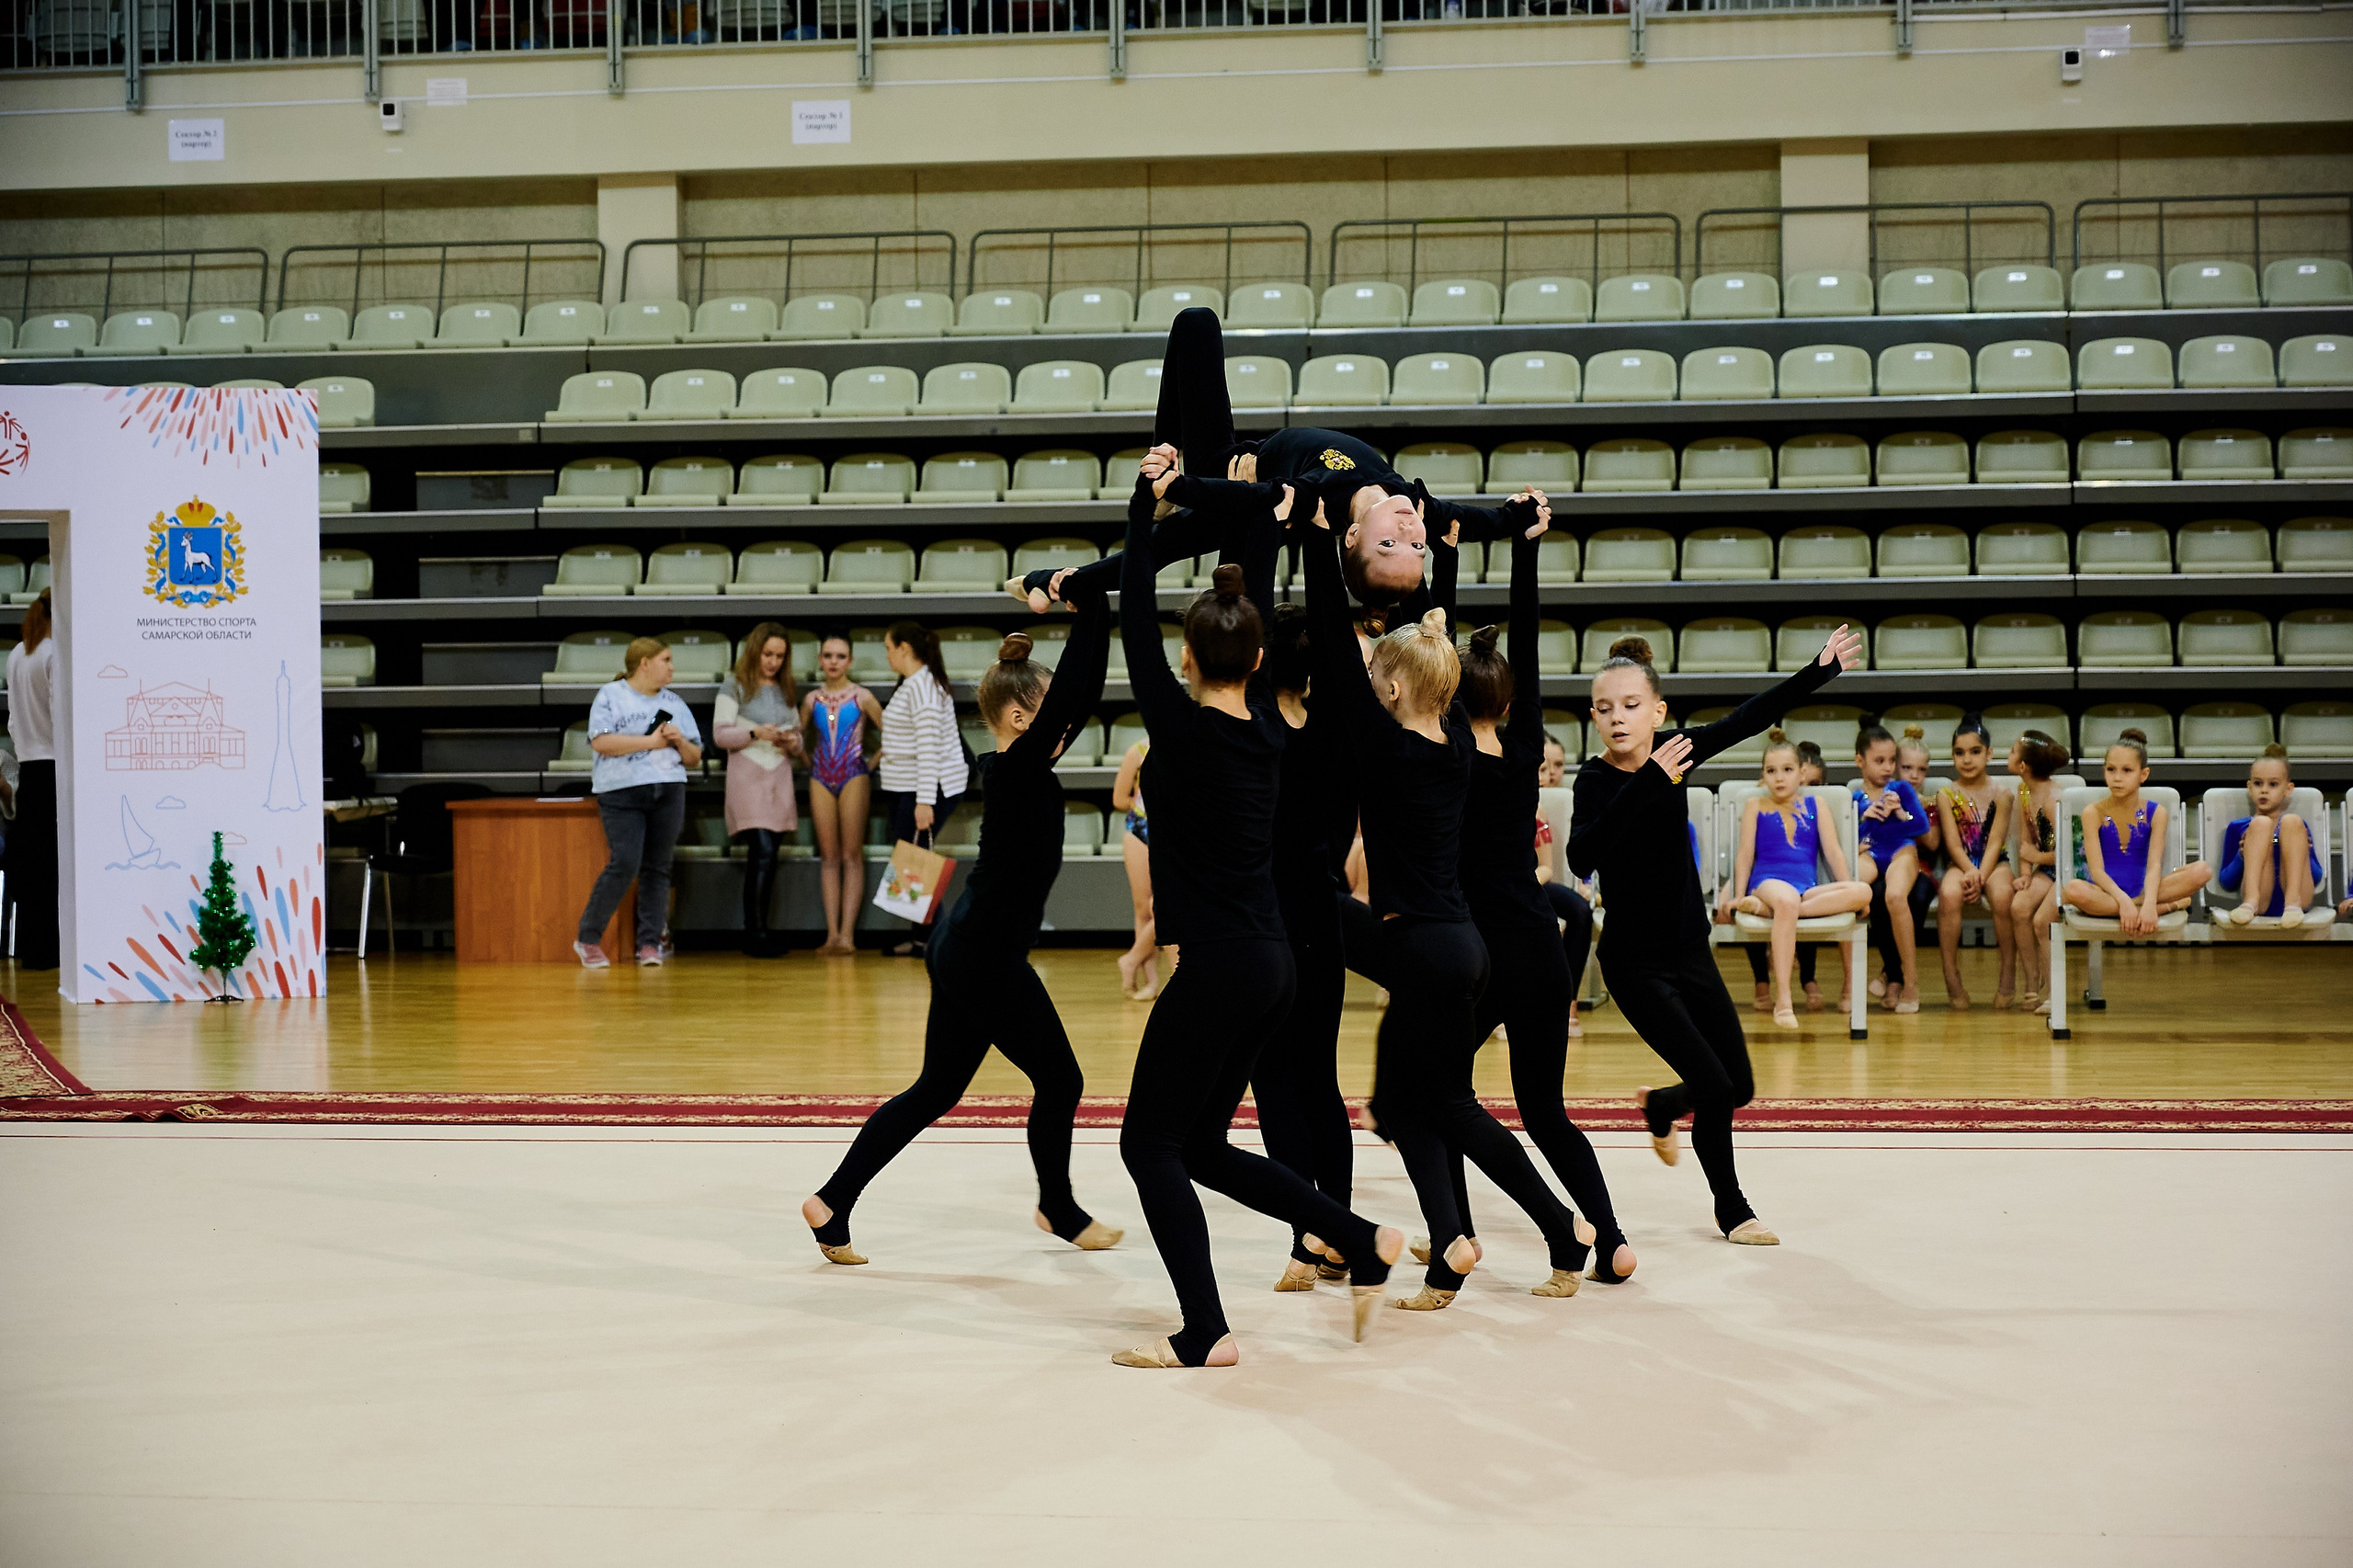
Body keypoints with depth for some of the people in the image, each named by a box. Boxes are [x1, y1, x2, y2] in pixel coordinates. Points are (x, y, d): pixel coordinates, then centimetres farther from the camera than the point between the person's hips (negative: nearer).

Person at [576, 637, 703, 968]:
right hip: (622, 791, -5)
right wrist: (651, 742, -9)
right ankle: (588, 938, 0)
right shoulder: (610, 696, 5)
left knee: (657, 867, 0)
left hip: (669, 791, 5)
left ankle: (650, 944, 3)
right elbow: (600, 742, -11)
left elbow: (695, 758, 21)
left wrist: (680, 741, -1)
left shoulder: (674, 703, 20)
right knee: (625, 864, -14)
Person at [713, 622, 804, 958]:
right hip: (747, 776, -5)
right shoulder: (734, 687, 2)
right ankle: (758, 932, -13)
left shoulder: (785, 691, 17)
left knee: (764, 856, 4)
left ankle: (755, 933, 8)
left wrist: (793, 743, -3)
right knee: (763, 853, -16)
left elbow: (798, 743, 20)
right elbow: (720, 734, -4)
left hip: (780, 778, 5)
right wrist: (755, 733, -17)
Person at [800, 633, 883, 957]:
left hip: (853, 775, -3)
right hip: (821, 778, 3)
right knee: (828, 856, 2)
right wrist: (805, 757, 2)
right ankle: (831, 933, 1)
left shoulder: (861, 696, 0)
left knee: (851, 855, -6)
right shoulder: (812, 699, 8)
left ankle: (847, 934, -10)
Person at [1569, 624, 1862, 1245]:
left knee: (1740, 1087, 13)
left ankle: (1661, 1105, 47)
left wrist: (1820, 670, 5)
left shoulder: (1673, 752, -3)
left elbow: (1751, 717, 6)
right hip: (1635, 963, -6)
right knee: (1715, 1087, -7)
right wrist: (1648, 783, -40)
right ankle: (1732, 1211, 17)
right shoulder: (1596, 780, -18)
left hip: (1691, 952, 6)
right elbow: (1582, 858, -36)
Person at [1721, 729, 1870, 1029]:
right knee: (1786, 900, -42)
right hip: (1768, 880, -3)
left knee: (1862, 892, -26)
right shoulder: (1755, 805, 14)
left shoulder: (1814, 805, 20)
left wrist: (1848, 892, 5)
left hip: (1809, 888, 3)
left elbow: (1833, 850, 14)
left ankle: (1765, 908, -32)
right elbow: (1745, 854, 8)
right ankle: (1782, 1001, -44)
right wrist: (1738, 897, -3)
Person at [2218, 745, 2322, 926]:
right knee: (2261, 823, -18)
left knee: (2292, 822, -15)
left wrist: (2302, 851, -2)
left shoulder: (2299, 826, 22)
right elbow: (2225, 883, 14)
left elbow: (2317, 878, 18)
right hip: (2261, 904, -1)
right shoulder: (2237, 828, 19)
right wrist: (2242, 855, -5)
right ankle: (2251, 902, -37)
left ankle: (2293, 902, -32)